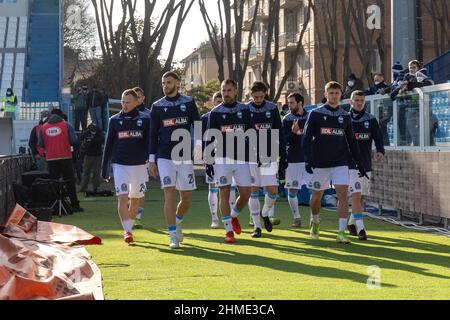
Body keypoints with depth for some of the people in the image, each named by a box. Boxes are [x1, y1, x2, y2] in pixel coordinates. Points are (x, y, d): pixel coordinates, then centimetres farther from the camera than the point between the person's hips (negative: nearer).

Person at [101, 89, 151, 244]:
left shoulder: (144, 120, 2)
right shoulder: (114, 120, 5)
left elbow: (149, 143, 3)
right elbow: (108, 145, 8)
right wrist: (104, 169, 6)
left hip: (139, 165, 1)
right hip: (120, 165, -1)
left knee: (135, 199, 9)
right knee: (122, 198, -12)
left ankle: (129, 228, 24)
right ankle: (127, 231, -15)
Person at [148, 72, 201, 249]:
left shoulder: (188, 103, 6)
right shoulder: (157, 106, 6)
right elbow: (153, 135, 9)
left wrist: (198, 142, -16)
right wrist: (152, 160, 5)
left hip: (185, 156, 1)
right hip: (165, 157, -1)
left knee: (186, 198, 5)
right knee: (169, 194, -10)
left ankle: (177, 221, 35)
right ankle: (173, 237, -7)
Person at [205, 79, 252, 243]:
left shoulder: (244, 110, 7)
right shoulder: (216, 112, 1)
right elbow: (209, 139, 2)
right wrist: (208, 162, -3)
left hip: (241, 159, 2)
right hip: (222, 158, -2)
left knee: (246, 193, 0)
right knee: (225, 194, -3)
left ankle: (234, 216, 30)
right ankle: (229, 230, 3)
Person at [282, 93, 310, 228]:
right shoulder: (287, 120, 1)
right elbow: (283, 141, -5)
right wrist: (293, 133, -20)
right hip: (292, 160, 0)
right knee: (292, 190, 4)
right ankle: (297, 218, 16)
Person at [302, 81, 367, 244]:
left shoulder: (345, 116, 8)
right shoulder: (315, 114, -1)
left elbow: (351, 142, 15)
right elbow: (307, 138, -4)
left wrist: (359, 163, 13)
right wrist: (308, 159, -15)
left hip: (340, 163, 1)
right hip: (319, 163, -1)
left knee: (343, 194, -12)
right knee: (317, 195, 10)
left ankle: (341, 232, -12)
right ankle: (315, 222, 38)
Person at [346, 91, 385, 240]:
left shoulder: (371, 120, 6)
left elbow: (378, 138, 2)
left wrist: (380, 151, -18)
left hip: (366, 164, 3)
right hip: (351, 164, -3)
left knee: (359, 196, 12)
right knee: (356, 195, -15)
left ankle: (351, 223, 31)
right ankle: (360, 228, -16)